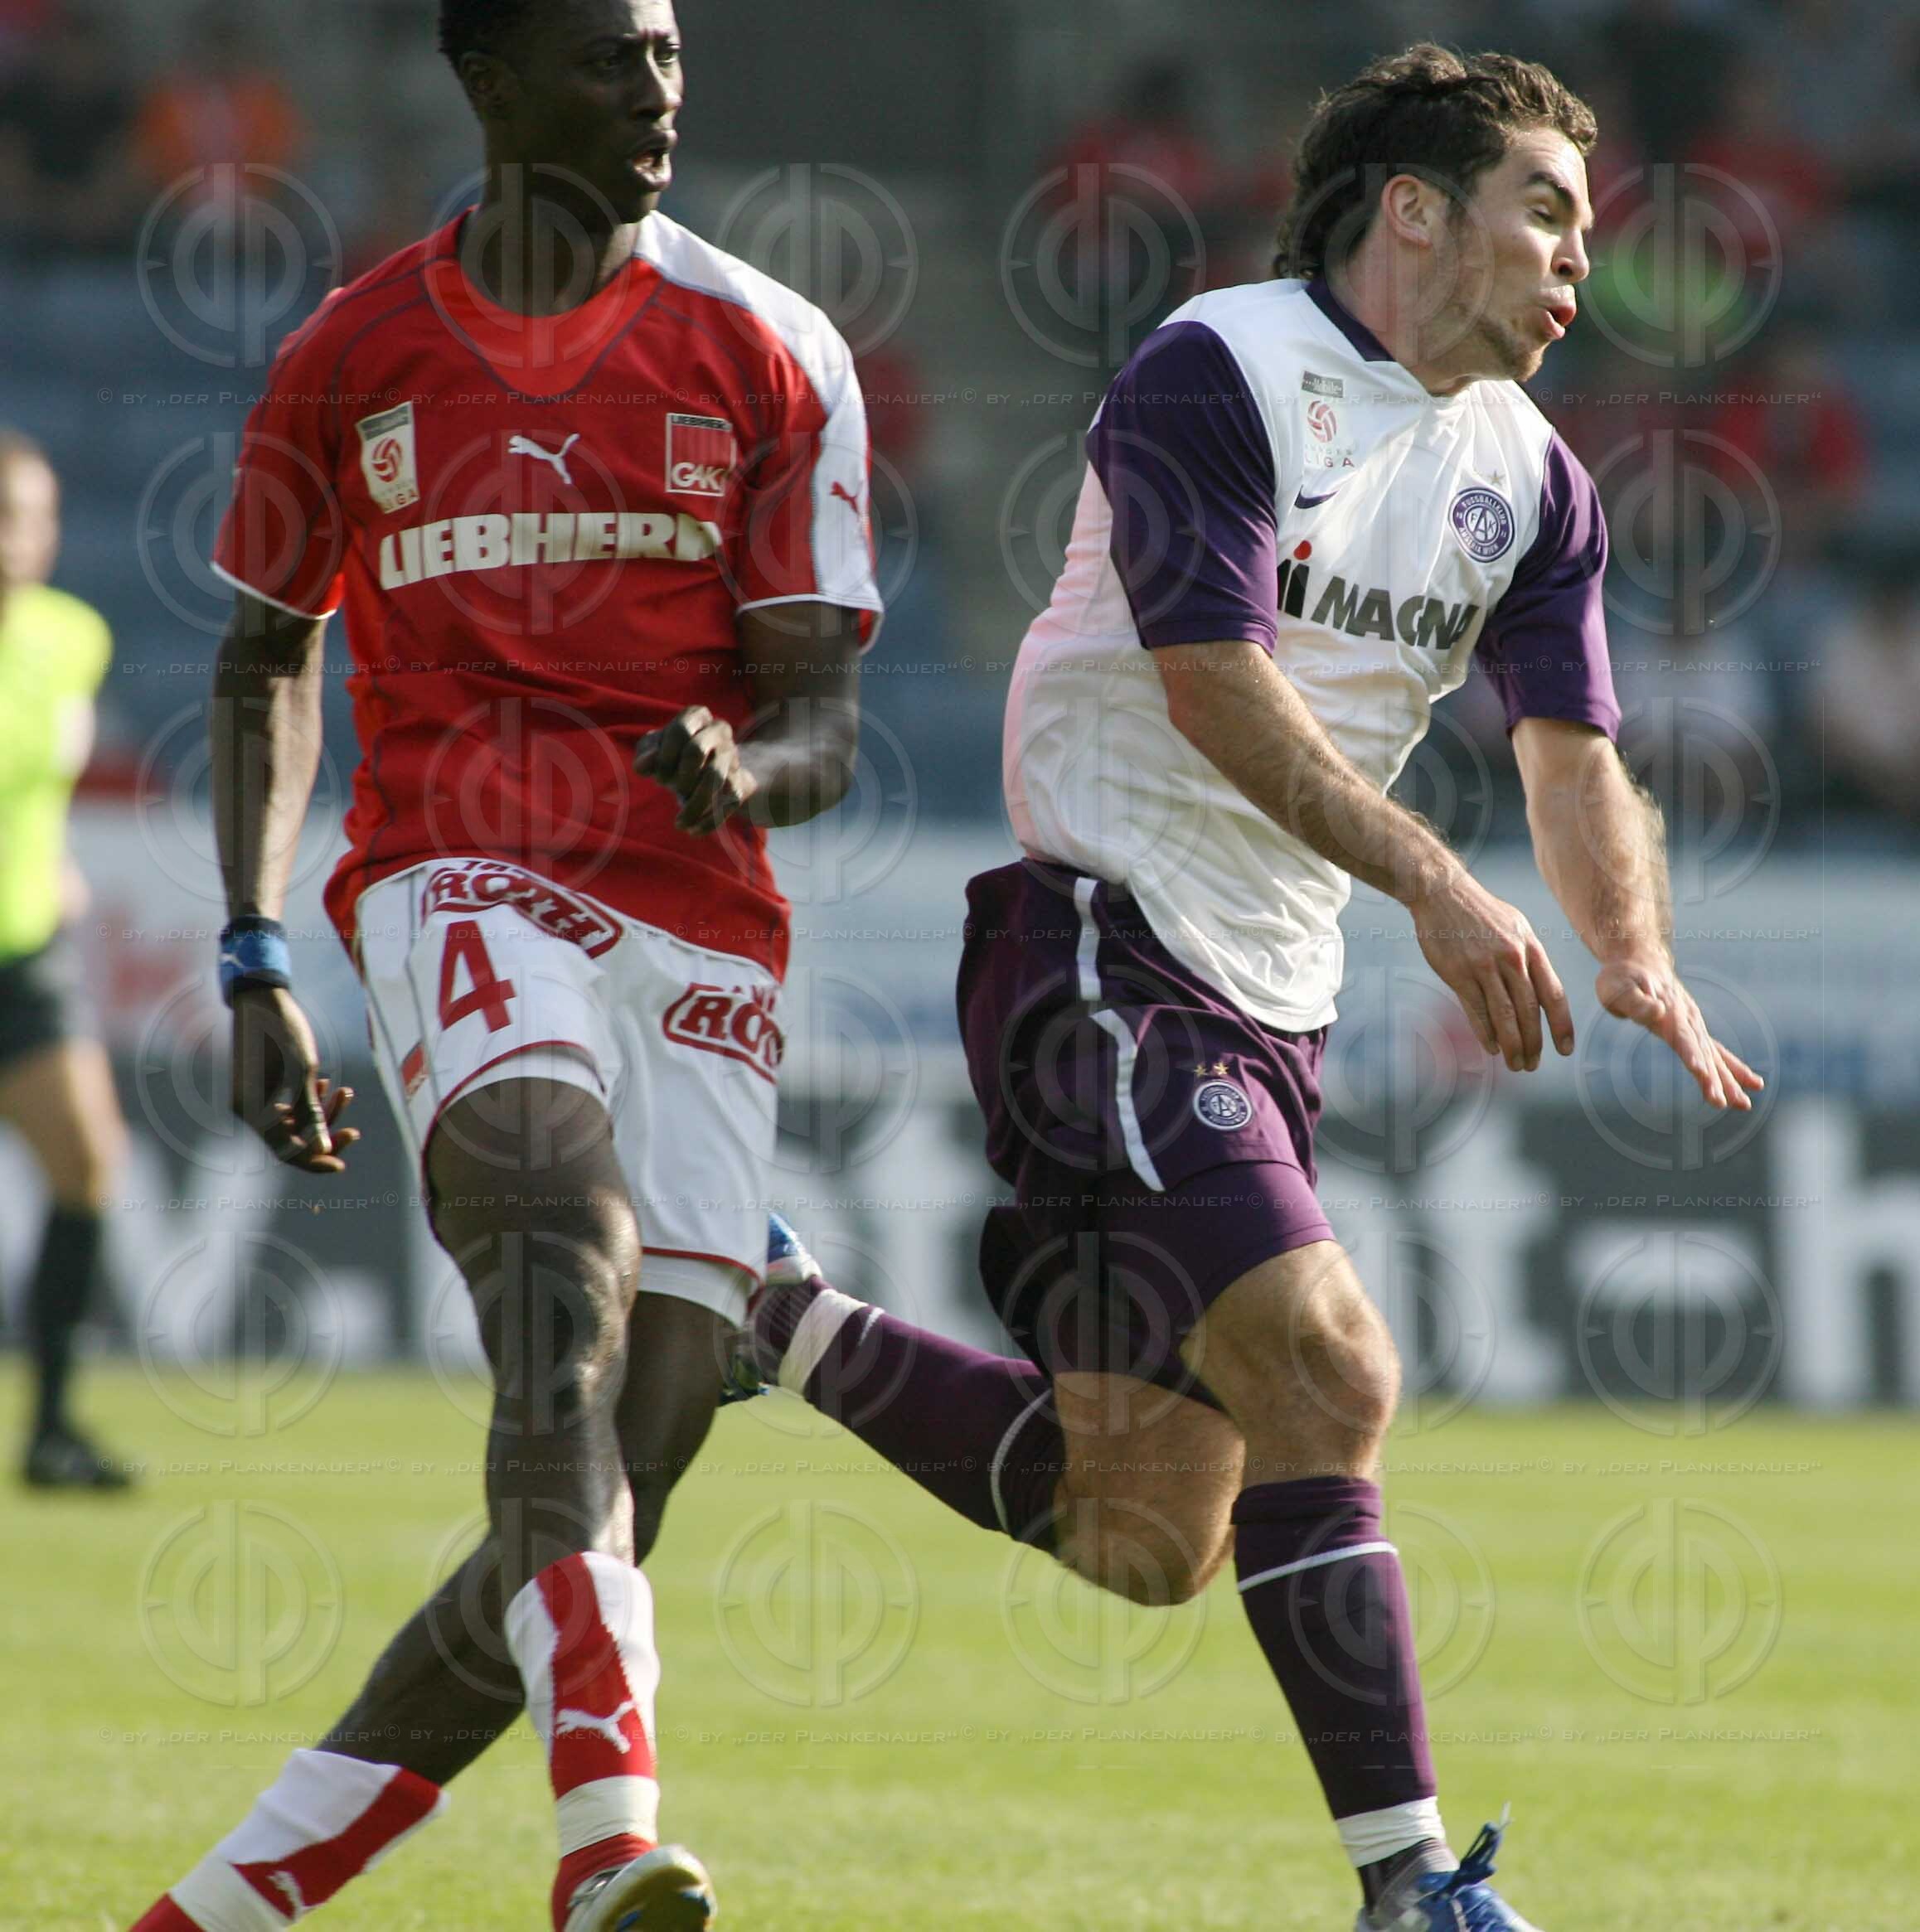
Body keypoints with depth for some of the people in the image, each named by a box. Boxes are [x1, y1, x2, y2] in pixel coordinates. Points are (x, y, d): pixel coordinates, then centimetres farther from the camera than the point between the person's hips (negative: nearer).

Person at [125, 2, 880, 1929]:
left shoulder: (766, 355, 7)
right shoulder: (354, 353, 8)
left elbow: (823, 721, 5)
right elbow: (264, 655, 20)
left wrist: (742, 773, -20)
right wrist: (254, 961, 10)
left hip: (697, 926, 2)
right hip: (457, 880, -2)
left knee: (611, 1492, -5)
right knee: (563, 1211, -35)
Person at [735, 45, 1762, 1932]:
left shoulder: (1529, 479, 11)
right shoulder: (1214, 374, -11)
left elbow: (1572, 754, 10)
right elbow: (1217, 678, -20)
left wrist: (1635, 956, -10)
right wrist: (1433, 884, -27)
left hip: (1269, 1001, 8)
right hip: (1106, 949, -8)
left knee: (1146, 1542, 5)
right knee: (1329, 1370, -22)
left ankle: (775, 1320, 24)